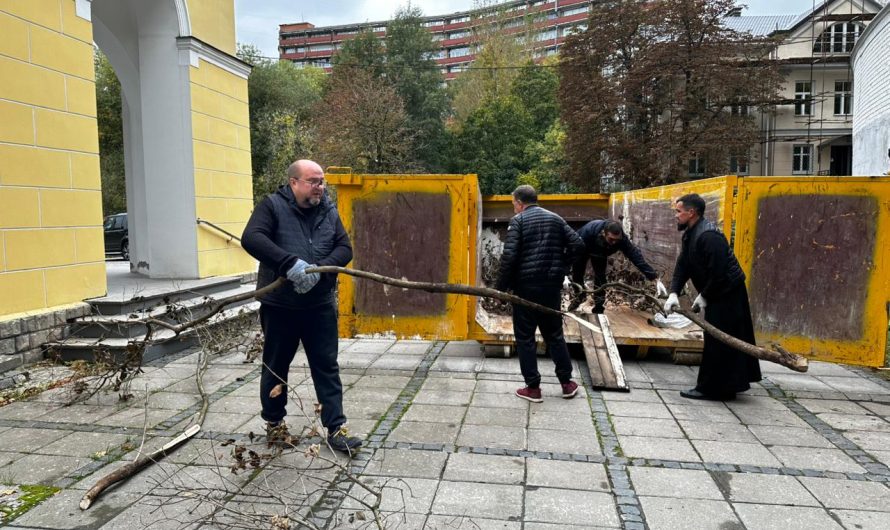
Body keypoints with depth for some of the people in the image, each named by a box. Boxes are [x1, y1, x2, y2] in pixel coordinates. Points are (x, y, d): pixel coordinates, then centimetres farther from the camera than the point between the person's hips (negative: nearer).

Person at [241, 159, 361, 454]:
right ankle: (274, 422, 32)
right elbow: (251, 238, -21)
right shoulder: (273, 206, -6)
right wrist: (290, 264, -34)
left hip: (320, 305, 3)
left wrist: (319, 269, -21)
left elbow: (345, 248, -1)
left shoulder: (329, 212, 6)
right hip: (279, 305, -3)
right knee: (276, 366, 13)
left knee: (327, 367, 5)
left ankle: (335, 428, 14)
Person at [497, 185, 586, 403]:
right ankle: (566, 383, 21)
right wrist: (561, 267, 11)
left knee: (525, 337, 6)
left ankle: (533, 387, 8)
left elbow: (509, 256, -16)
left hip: (526, 286, -5)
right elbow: (577, 245, 3)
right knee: (554, 334, 16)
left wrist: (501, 286, -9)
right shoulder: (555, 219, 11)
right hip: (552, 286, 5)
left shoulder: (518, 221, -5)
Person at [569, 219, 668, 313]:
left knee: (600, 277, -6)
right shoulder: (589, 230, -47)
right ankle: (579, 296, 35)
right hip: (581, 249, -2)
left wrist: (656, 279, -43)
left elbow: (636, 256, -38)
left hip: (600, 253, 2)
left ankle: (598, 308, 10)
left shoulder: (621, 239, -38)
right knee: (577, 274, 6)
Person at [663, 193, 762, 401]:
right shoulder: (690, 234, 9)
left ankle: (710, 389, 3)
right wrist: (674, 293, -6)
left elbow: (717, 271, -27)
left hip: (727, 294, -10)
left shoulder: (708, 236, -24)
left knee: (717, 342, -5)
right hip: (718, 294, 10)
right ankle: (729, 384, 28)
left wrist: (704, 296, -17)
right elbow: (683, 265, 5)